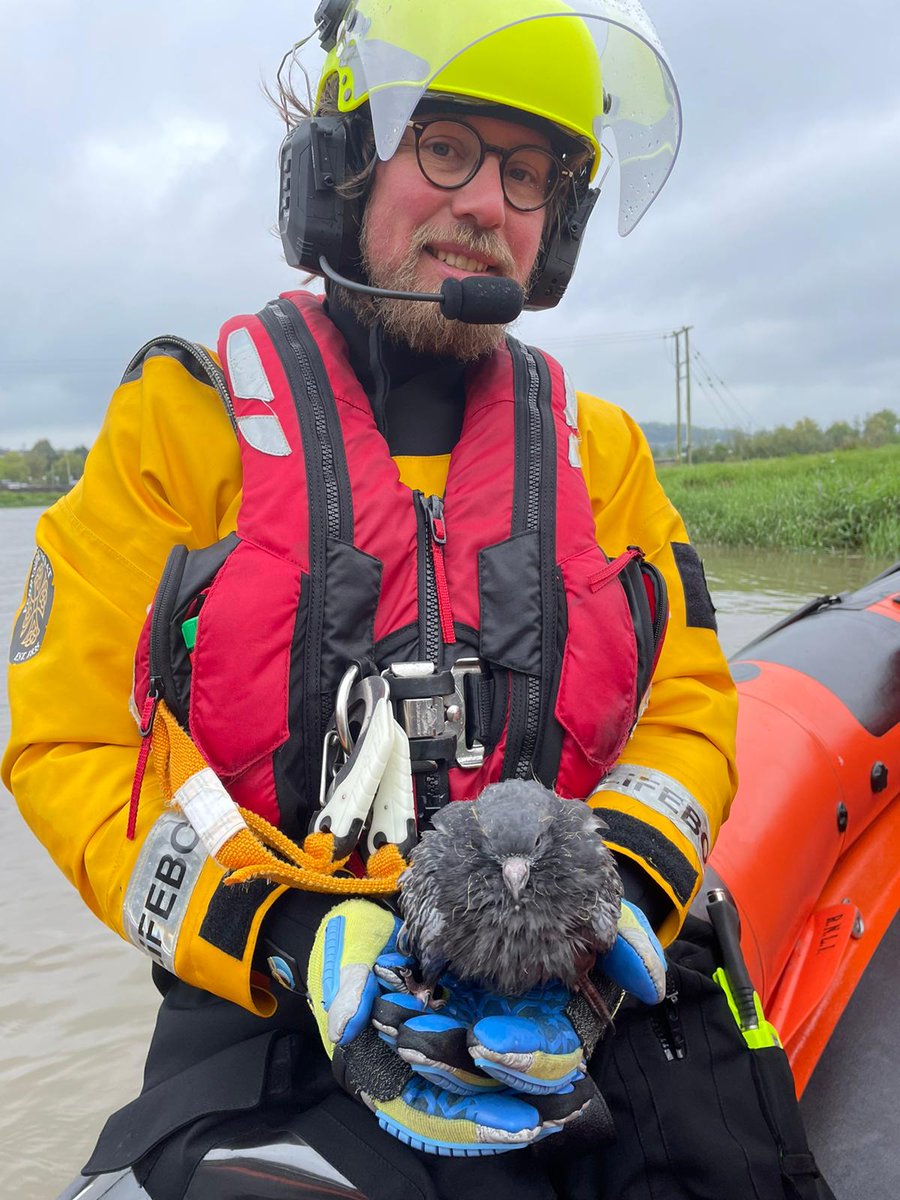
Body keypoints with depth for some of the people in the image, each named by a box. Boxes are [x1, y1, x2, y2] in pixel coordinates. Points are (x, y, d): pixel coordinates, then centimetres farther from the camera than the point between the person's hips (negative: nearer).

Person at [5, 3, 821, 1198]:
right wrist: (295, 940, -17)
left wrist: (622, 891, -12)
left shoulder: (599, 446, 9)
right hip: (270, 1011, -2)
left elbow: (687, 698, 8)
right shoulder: (189, 418, 0)